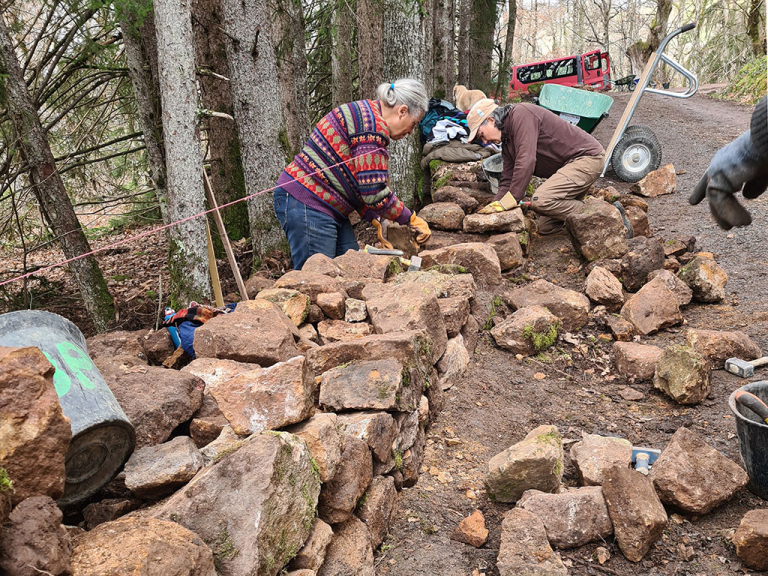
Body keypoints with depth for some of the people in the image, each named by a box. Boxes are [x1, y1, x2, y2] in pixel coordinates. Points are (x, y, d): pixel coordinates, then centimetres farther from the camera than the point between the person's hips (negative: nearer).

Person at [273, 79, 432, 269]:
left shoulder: (366, 115, 17)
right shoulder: (374, 126, -17)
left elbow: (362, 186, 18)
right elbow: (375, 193, -20)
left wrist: (376, 222, 10)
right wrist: (412, 219, -7)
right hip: (306, 204, -11)